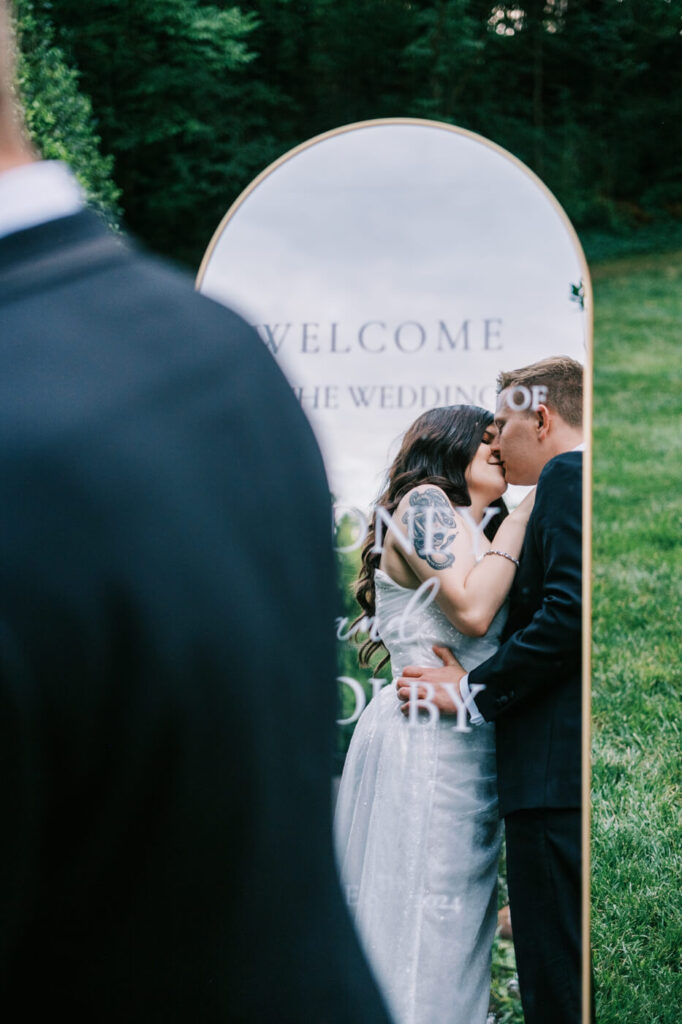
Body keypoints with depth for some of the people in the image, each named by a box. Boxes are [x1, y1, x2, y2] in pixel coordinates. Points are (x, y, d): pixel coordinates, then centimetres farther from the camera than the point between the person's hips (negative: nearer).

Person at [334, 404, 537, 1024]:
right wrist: (518, 521, -6)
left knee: (454, 920, 10)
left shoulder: (474, 530, 23)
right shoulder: (426, 503, -5)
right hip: (427, 736, -10)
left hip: (465, 746, 10)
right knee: (422, 920, -8)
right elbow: (471, 609, -18)